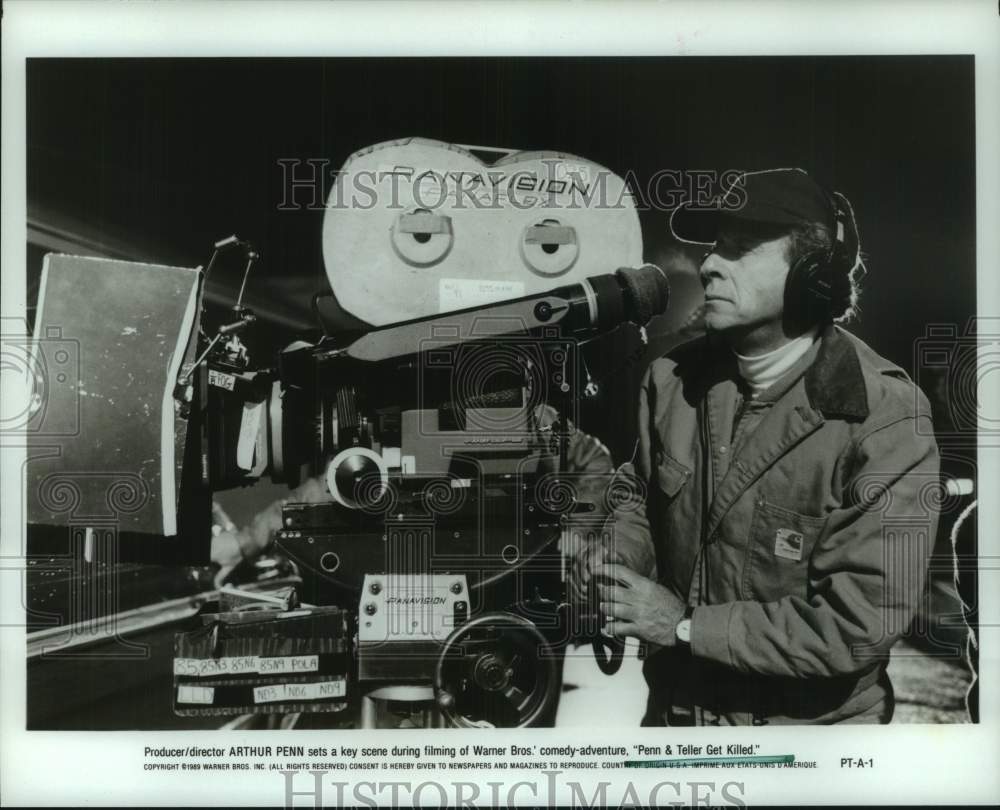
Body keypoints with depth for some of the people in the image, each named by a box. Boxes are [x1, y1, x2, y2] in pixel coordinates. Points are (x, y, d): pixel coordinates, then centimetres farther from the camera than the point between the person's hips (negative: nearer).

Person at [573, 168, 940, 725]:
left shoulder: (884, 418, -22)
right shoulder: (674, 378, -6)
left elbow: (862, 622, -25)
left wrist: (686, 625, -23)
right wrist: (616, 556, -12)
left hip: (809, 721, -4)